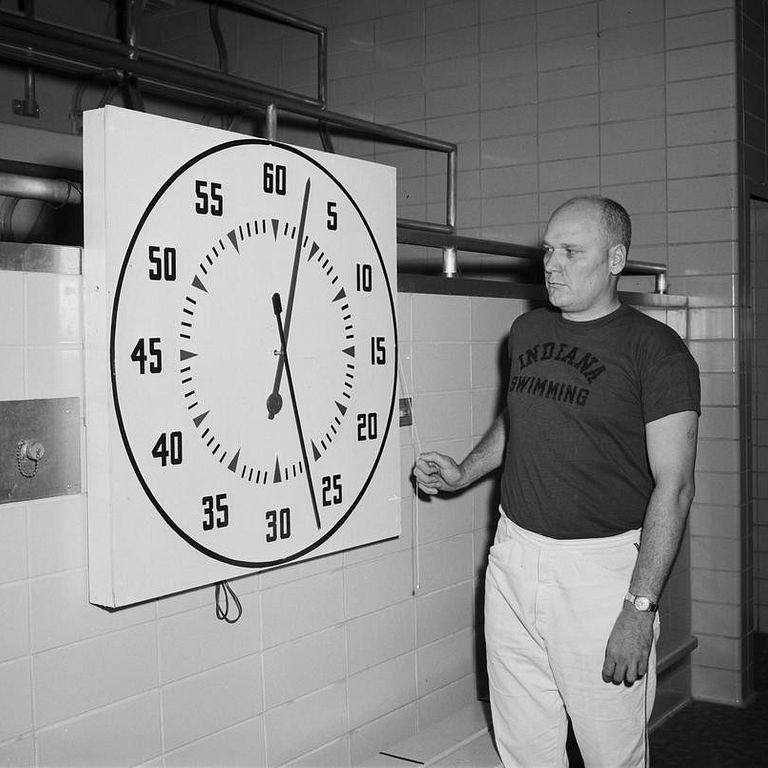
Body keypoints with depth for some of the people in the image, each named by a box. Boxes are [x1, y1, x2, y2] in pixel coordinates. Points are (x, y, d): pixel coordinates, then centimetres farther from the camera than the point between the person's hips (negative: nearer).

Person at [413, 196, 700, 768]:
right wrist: (463, 473, 13)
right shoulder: (527, 330, 10)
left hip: (601, 566, -5)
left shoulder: (655, 350, -10)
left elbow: (673, 486, -14)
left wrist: (640, 608, -19)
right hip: (514, 555, 6)